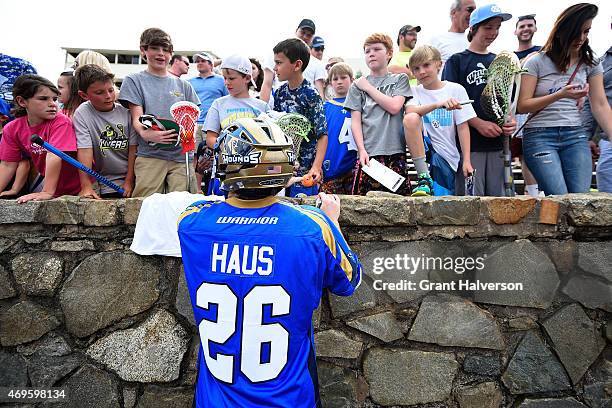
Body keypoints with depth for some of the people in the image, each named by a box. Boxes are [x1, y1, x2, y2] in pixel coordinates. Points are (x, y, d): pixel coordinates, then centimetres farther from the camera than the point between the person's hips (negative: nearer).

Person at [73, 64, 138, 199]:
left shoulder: (126, 112, -1)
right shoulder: (82, 114, -5)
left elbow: (133, 148, -1)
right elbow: (84, 151, -13)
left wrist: (129, 182, -5)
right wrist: (86, 187, -21)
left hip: (132, 180, 1)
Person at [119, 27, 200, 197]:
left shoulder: (183, 85, 20)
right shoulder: (134, 81, 11)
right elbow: (136, 118, 0)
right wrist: (145, 133, -23)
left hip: (181, 154, 3)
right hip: (150, 155, -2)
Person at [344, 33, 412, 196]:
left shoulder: (400, 79, 15)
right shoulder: (358, 85, 14)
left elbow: (394, 107, -4)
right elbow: (355, 121, 6)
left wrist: (368, 87, 4)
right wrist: (362, 150, -8)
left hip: (395, 152, 0)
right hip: (368, 154, 0)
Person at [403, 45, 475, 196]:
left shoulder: (456, 89, 4)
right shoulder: (415, 91, 7)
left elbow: (463, 127, 1)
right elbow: (410, 111, -17)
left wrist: (467, 161, -5)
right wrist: (438, 104, -33)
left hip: (447, 158, 0)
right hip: (423, 148, 0)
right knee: (410, 118, -28)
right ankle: (424, 178, -26)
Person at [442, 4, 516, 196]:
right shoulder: (456, 61, 3)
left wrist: (510, 120, 0)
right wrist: (479, 123, -17)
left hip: (497, 143, 5)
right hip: (469, 143, -5)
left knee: (498, 198, 8)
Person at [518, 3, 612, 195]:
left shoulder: (591, 64, 11)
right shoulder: (537, 62, -1)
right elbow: (522, 106, -7)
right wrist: (559, 95, -20)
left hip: (575, 136, 4)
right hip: (539, 136, -4)